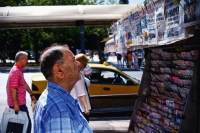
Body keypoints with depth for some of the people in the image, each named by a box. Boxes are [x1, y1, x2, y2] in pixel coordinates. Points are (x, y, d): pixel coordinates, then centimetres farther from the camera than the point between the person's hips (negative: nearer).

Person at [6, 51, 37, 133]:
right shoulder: (15, 71, -18)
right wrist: (16, 104, -25)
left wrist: (31, 95, 28)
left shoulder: (19, 70, 14)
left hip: (20, 103, 10)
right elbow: (13, 89, -23)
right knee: (27, 123, -6)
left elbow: (25, 84, 24)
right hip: (18, 104, -10)